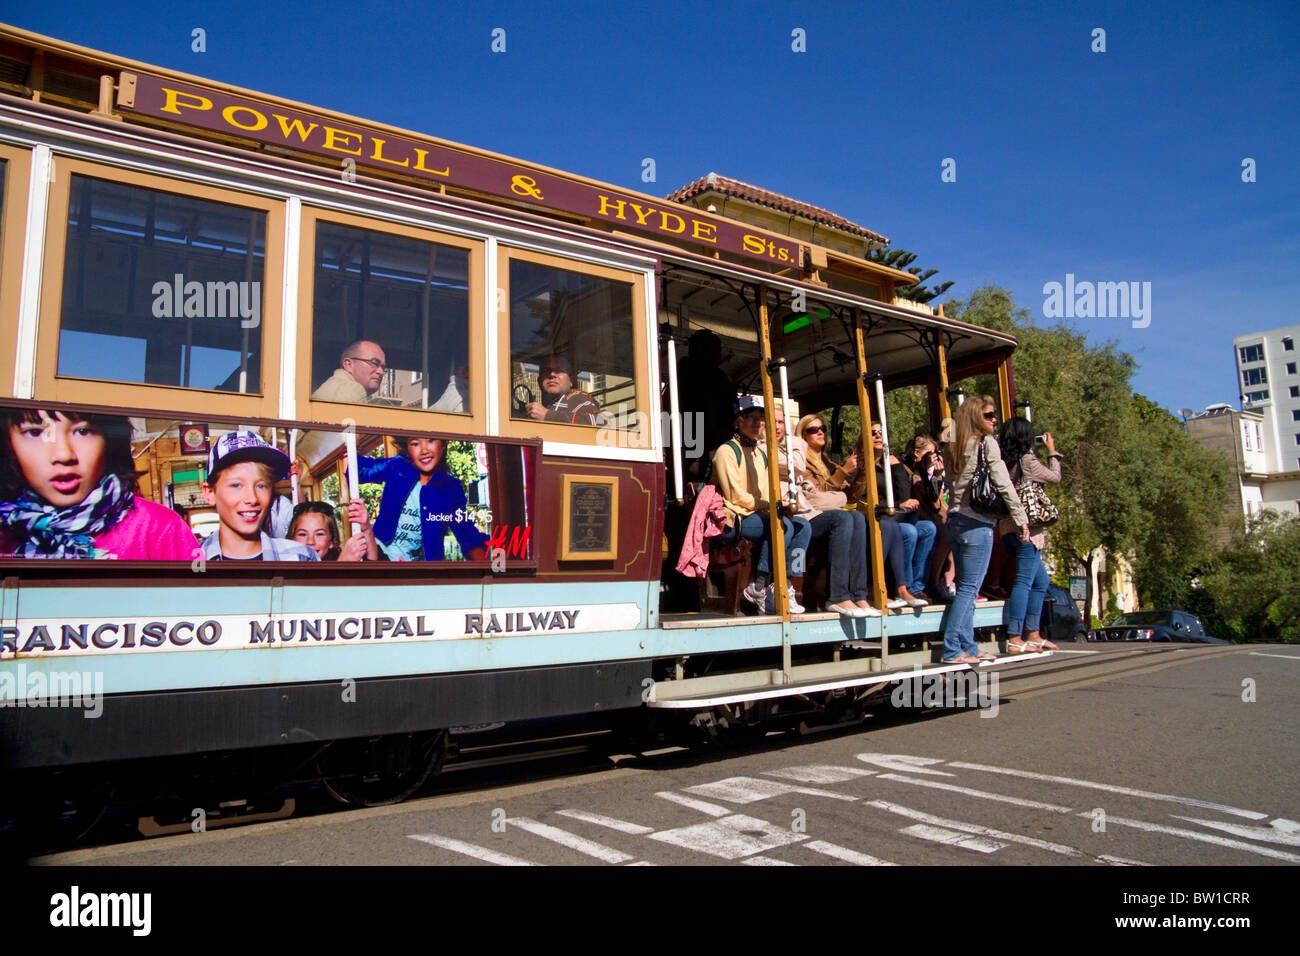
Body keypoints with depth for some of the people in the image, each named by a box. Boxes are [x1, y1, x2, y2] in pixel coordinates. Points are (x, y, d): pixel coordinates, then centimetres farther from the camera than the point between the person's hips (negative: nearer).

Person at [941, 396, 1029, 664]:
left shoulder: (957, 446, 15)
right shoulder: (987, 442, -5)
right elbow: (1003, 483, -9)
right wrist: (1021, 518, -6)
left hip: (955, 519, 7)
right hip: (977, 523, -7)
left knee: (965, 588, 11)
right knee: (969, 589, -5)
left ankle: (969, 648, 15)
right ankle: (952, 650, -5)